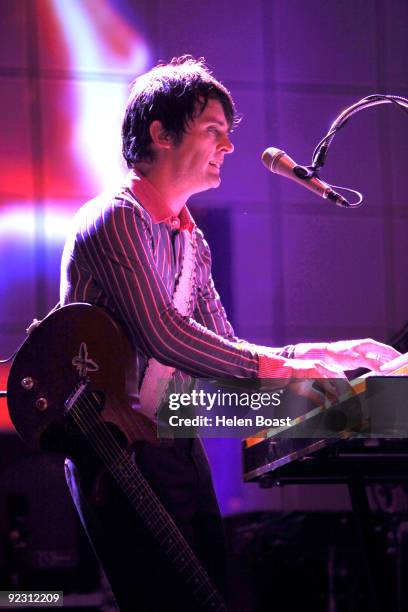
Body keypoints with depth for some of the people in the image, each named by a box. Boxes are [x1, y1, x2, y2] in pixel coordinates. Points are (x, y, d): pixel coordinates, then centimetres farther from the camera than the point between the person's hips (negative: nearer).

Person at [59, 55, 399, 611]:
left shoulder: (191, 240, 17)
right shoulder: (116, 219, -12)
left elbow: (222, 351, 15)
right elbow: (163, 335, -22)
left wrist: (329, 353, 3)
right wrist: (279, 368, -17)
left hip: (179, 450, 9)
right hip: (122, 456, -9)